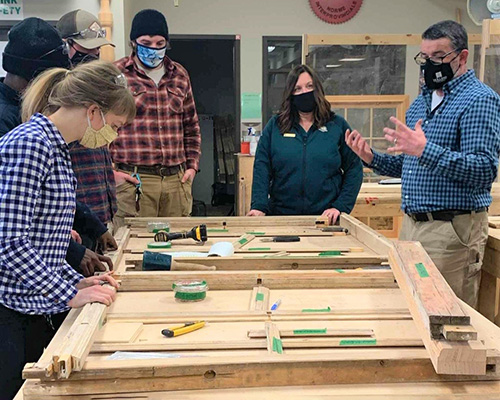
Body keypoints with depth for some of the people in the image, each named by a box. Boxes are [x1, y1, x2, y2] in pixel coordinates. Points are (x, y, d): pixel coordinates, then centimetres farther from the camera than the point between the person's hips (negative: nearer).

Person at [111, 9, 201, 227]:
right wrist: (109, 171, -5)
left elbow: (191, 126, 21)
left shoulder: (179, 75, 15)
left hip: (177, 179, 4)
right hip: (133, 181, -4)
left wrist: (192, 166, 13)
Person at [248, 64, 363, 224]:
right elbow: (261, 168, -1)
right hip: (281, 215, 0)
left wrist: (340, 206, -8)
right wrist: (259, 206, -15)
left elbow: (354, 169, 4)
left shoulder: (337, 125, 5)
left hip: (326, 218, 0)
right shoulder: (274, 126, 6)